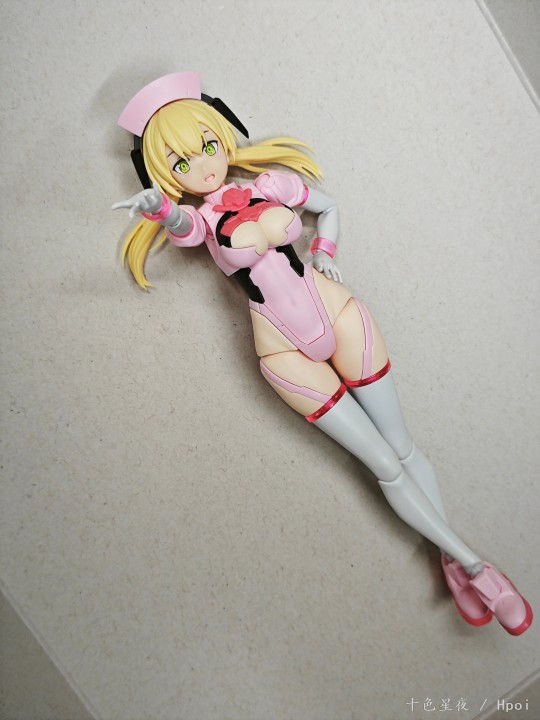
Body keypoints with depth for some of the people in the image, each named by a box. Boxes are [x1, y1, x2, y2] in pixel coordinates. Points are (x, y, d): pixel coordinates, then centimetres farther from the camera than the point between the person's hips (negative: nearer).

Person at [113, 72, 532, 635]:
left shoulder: (272, 184, 6)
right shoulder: (202, 220, 1)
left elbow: (328, 207, 22)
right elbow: (180, 223, -24)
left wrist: (324, 252, 6)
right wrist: (159, 207, -45)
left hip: (341, 318, 2)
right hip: (287, 352, -2)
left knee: (403, 445, 9)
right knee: (386, 466, 3)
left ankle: (450, 560, 27)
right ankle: (472, 562, 20)